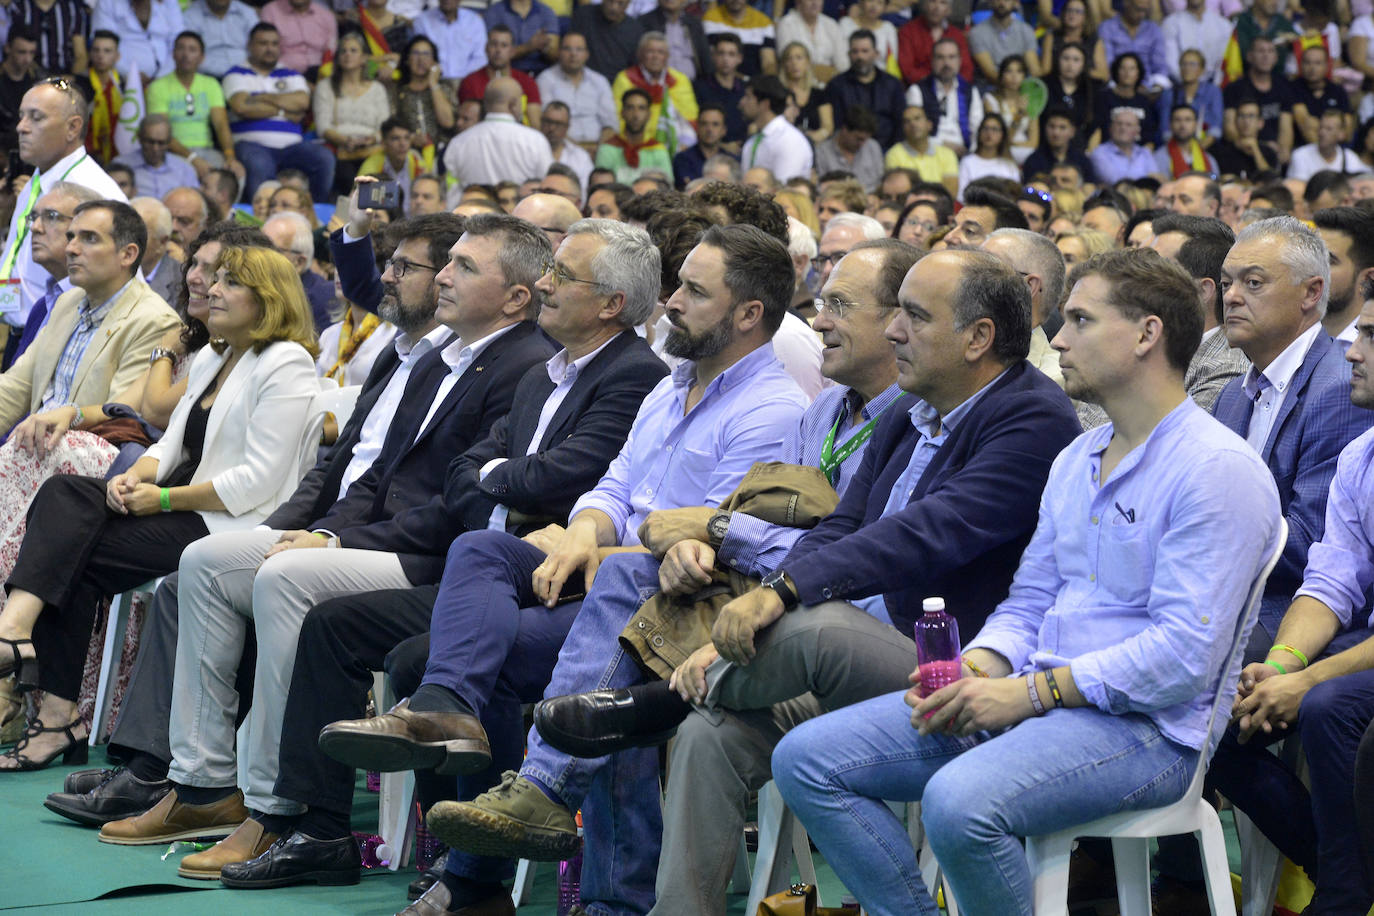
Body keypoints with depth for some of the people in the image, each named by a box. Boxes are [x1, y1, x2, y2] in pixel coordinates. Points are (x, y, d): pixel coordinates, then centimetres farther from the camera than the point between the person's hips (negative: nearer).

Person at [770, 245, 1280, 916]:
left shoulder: (1217, 469, -11)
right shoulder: (1076, 459, 18)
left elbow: (1185, 653, -19)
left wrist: (1030, 692, -18)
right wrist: (976, 670, -2)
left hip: (1142, 726, -9)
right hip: (1034, 698, 9)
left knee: (960, 801, -37)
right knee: (807, 758, -5)